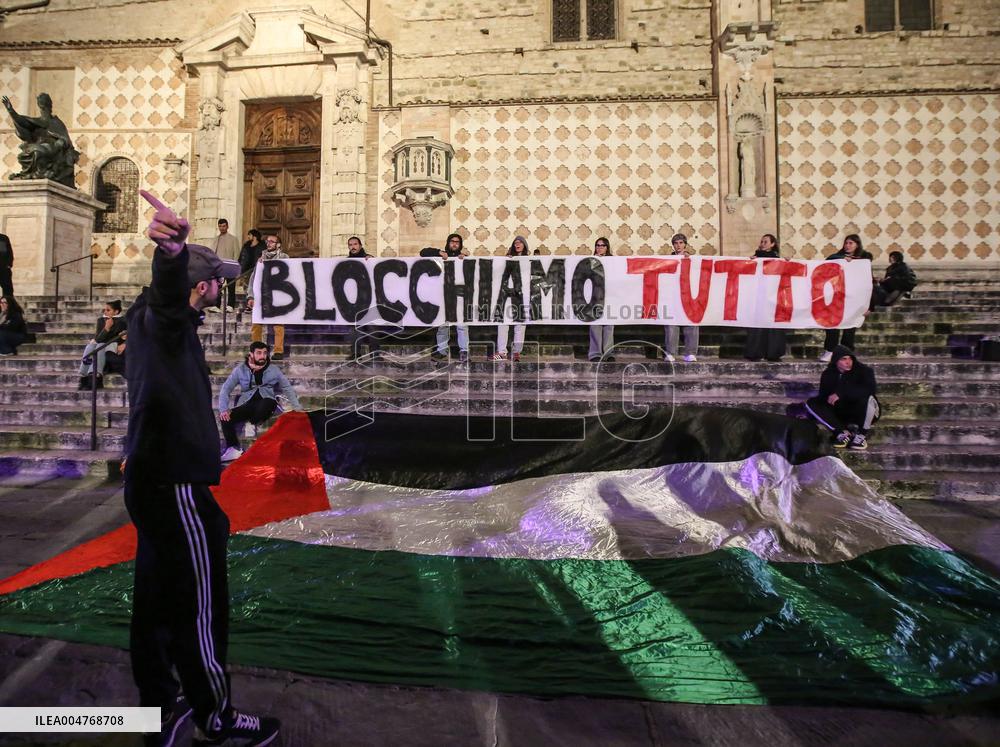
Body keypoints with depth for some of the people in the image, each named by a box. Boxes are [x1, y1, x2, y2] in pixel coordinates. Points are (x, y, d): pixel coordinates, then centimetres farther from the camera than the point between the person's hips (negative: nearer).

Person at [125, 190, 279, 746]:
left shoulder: (148, 316, 10)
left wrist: (176, 254, 51)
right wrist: (173, 251, -63)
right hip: (176, 485, -10)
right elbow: (171, 291, -43)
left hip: (150, 478, 10)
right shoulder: (165, 319, -19)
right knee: (200, 604, 3)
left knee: (156, 597, 19)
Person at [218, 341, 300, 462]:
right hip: (247, 404, 2)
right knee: (225, 418, -25)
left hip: (266, 403, -2)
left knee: (267, 403, -39)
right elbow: (226, 389, 5)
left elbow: (287, 389, 13)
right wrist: (223, 409, -10)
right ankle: (234, 448, -8)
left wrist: (297, 409, 6)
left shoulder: (274, 370, 8)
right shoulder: (240, 370, 6)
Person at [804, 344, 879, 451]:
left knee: (868, 398, -37)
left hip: (863, 413, -3)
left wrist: (841, 393, -37)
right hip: (841, 412, 3)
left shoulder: (864, 370, -12)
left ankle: (862, 434, -17)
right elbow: (823, 395, -1)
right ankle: (842, 432, -24)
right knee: (811, 403, -16)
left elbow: (869, 389, -31)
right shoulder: (828, 374, 0)